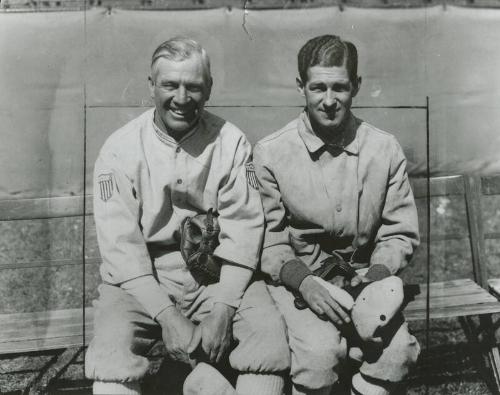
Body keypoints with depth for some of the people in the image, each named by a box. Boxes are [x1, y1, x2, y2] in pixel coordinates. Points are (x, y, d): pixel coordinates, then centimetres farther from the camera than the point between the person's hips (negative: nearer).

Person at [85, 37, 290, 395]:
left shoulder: (231, 142, -3)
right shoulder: (120, 150, -6)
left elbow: (243, 229, -7)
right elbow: (120, 244, -10)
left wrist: (222, 309, -18)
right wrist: (167, 316, -19)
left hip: (218, 275, 1)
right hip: (140, 279, -1)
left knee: (270, 332, -22)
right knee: (111, 347, -27)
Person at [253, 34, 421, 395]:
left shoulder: (386, 150, -1)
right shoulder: (270, 153, -6)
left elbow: (400, 232, 6)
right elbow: (268, 239, -2)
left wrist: (378, 270, -13)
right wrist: (304, 281, -17)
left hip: (364, 279, 2)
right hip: (295, 280, -2)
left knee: (397, 349, -23)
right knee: (320, 350, -28)